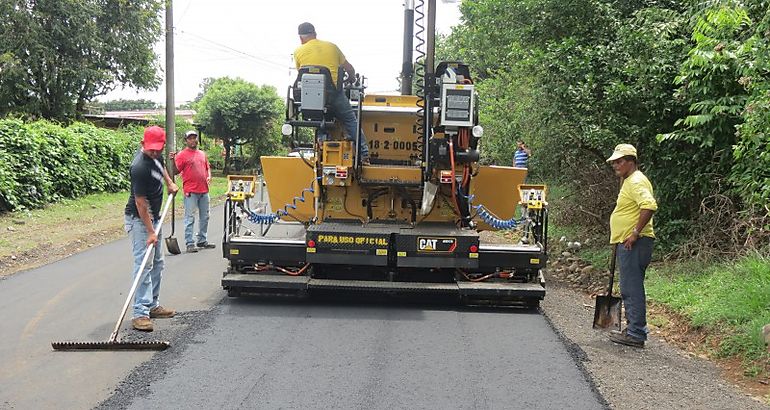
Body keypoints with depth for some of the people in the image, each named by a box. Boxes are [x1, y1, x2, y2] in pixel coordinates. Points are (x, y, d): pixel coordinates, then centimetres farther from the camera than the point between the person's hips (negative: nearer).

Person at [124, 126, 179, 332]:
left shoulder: (156, 156, -1)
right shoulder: (139, 167, -27)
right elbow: (140, 202, -26)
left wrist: (169, 182, 14)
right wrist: (150, 232, -25)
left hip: (154, 216, 10)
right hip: (139, 219, -10)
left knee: (157, 263, 14)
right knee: (144, 264, -14)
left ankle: (152, 305, 23)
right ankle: (140, 313, -14)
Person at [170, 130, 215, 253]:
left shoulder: (202, 154, 15)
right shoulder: (182, 155, -4)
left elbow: (208, 167, 24)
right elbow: (176, 171, -8)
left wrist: (209, 176, 5)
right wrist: (173, 160, -24)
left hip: (204, 190, 7)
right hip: (191, 192, -7)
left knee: (204, 217, 13)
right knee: (190, 218, -4)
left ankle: (202, 240, 24)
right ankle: (190, 244, -1)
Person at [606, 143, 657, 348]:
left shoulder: (636, 181, -14)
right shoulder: (629, 181, 20)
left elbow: (649, 206, -30)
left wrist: (636, 233, -25)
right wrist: (620, 240, 24)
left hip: (633, 244, -11)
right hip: (626, 244, 11)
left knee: (632, 289, -8)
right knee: (630, 289, 16)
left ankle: (636, 334, -4)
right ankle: (633, 329, 24)